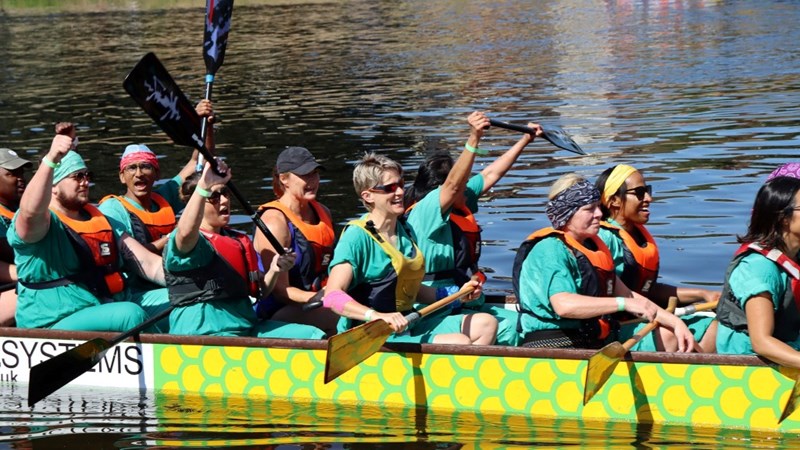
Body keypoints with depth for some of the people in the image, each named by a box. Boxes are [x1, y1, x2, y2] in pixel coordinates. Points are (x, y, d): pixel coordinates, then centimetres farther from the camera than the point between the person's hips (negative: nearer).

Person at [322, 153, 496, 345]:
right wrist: (377, 316, -38)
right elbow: (332, 295, -25)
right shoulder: (357, 236, -13)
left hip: (408, 325, 10)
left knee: (486, 324, 4)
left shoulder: (406, 230, 15)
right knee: (460, 343, -23)